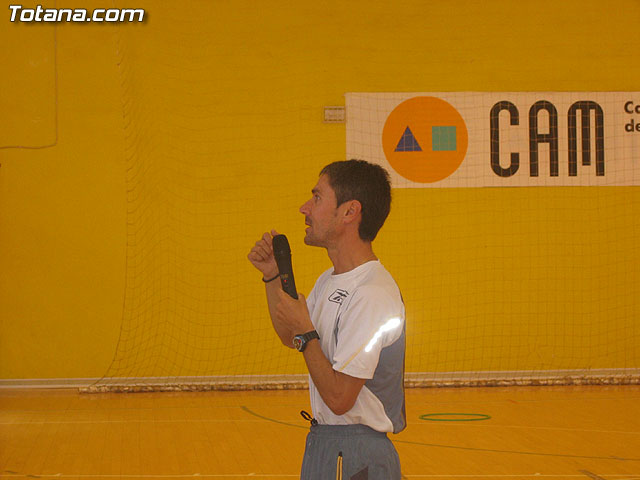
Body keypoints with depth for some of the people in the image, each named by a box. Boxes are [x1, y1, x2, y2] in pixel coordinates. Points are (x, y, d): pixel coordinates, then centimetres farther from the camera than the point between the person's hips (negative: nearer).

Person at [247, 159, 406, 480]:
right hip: (323, 444, 9)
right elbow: (291, 338, 23)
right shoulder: (330, 281, 8)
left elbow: (339, 398, -26)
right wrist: (272, 276, 12)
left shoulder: (373, 296, -23)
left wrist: (306, 333, -16)